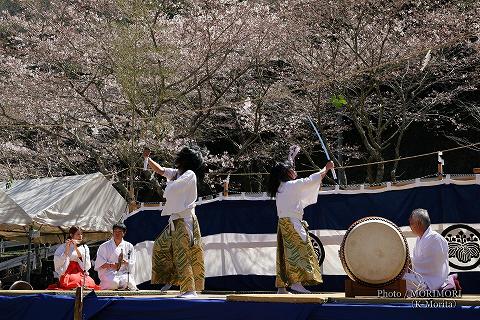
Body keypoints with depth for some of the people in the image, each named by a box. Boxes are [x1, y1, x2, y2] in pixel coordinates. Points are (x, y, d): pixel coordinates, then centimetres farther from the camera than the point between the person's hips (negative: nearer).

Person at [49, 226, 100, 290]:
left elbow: (87, 266, -1)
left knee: (90, 282, -32)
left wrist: (77, 249, -7)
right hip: (67, 275, -2)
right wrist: (66, 250, -11)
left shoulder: (84, 247, 16)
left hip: (81, 274, 2)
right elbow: (57, 264, -5)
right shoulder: (62, 247, 9)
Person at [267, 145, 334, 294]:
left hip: (283, 223, 9)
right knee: (299, 250, -11)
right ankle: (296, 282, -21)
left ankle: (281, 287, 9)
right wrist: (326, 168, 8)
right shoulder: (292, 185, -10)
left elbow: (287, 167, 31)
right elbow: (313, 179, -6)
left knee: (284, 254, 9)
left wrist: (292, 155, 43)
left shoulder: (280, 187, 13)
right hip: (292, 223, -9)